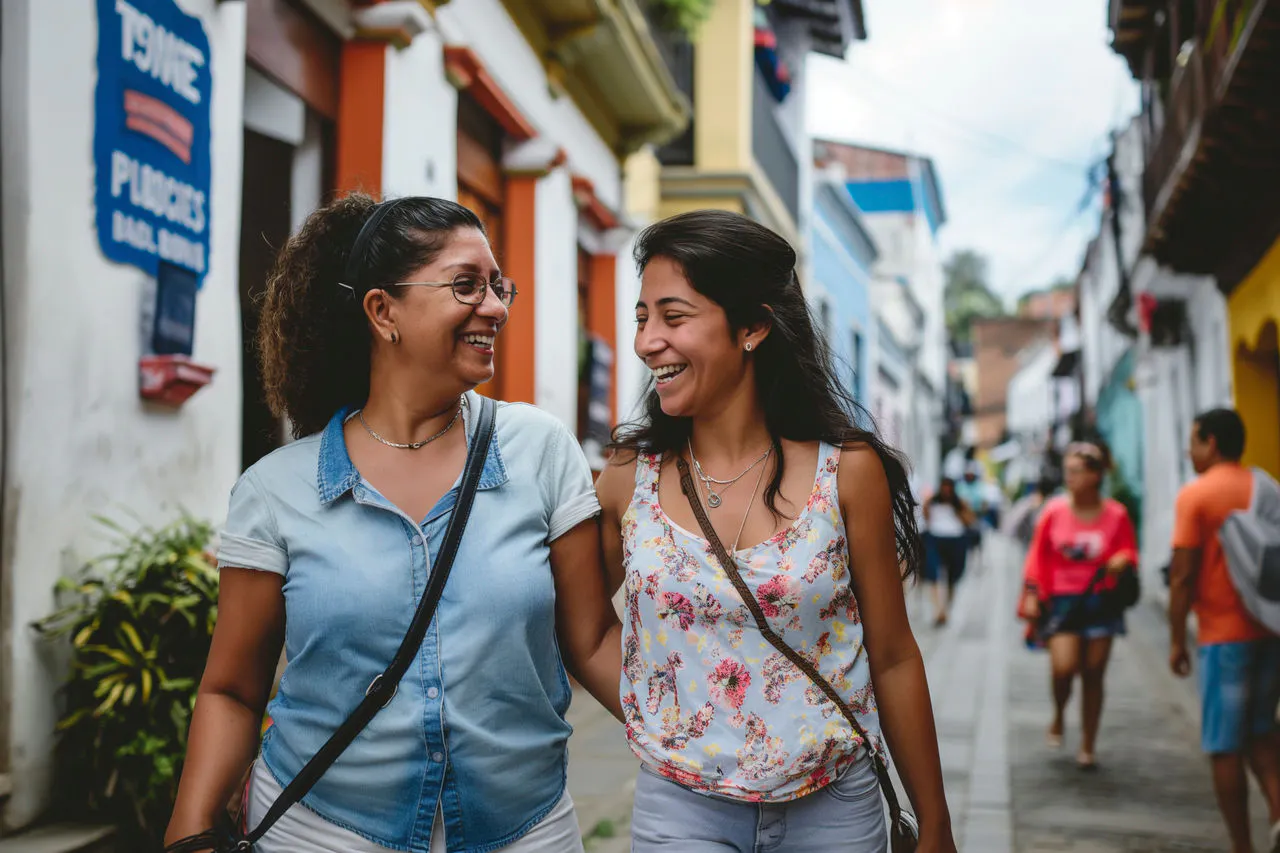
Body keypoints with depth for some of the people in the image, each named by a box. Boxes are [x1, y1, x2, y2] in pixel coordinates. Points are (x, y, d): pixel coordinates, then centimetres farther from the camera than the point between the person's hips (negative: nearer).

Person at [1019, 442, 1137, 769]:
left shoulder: (1116, 514, -3)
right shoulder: (1054, 510, -1)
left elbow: (1129, 553, 8)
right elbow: (1038, 555, 4)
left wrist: (1122, 561, -15)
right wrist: (1031, 595, -1)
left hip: (1101, 601, 0)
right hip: (1062, 599, 0)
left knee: (1093, 673, 5)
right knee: (1063, 667, -16)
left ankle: (1088, 747, 19)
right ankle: (1059, 716, 18)